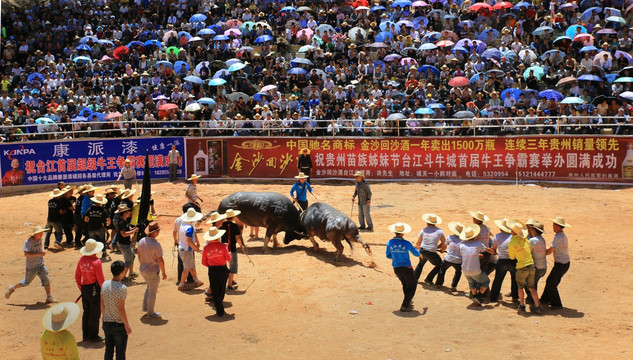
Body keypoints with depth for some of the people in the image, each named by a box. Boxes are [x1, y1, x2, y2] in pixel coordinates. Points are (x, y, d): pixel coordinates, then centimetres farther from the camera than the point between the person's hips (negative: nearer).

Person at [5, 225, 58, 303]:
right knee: (26, 282, 9)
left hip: (40, 264, 6)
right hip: (31, 267, -6)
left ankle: (49, 297, 4)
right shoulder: (28, 242, -20)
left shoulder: (40, 239, 4)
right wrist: (38, 254, -32)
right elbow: (26, 254, -27)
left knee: (46, 279, -3)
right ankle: (12, 288, 34)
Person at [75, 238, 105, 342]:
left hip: (84, 288, 6)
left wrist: (81, 288, 20)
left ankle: (85, 335, 24)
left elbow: (77, 276, 8)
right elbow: (100, 279, -15)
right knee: (95, 313, 5)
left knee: (86, 312, 17)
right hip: (94, 289, -6)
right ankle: (93, 336, 13)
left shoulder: (81, 260, 1)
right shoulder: (96, 261, -18)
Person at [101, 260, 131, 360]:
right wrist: (127, 325, -10)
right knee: (120, 352, 7)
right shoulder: (122, 288, -20)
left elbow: (102, 304, 8)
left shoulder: (105, 284, -1)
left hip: (107, 323, 6)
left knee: (108, 350, 17)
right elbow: (121, 309, -19)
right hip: (119, 324, -6)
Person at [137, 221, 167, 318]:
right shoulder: (156, 245, -26)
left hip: (143, 269, 7)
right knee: (152, 292, 9)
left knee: (149, 287, 29)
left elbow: (139, 255, 10)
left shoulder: (141, 241, -4)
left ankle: (145, 307, 34)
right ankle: (150, 313, 21)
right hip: (152, 272, -7)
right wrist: (163, 273, -9)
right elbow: (160, 260, -22)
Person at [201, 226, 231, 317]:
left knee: (214, 290, 9)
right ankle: (219, 305, 39)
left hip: (212, 270, 0)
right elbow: (228, 259, -11)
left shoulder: (206, 248, -6)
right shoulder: (223, 246, -12)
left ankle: (219, 310, 7)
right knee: (222, 289, 21)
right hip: (222, 269, 0)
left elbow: (204, 262, -1)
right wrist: (229, 253, 9)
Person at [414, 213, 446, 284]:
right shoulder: (439, 231, -1)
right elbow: (444, 243, 8)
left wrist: (417, 247, 31)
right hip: (432, 253, -4)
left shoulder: (423, 230, 4)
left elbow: (418, 244, 9)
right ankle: (429, 279, 14)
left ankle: (415, 278, 36)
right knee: (439, 265, 19)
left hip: (422, 251, 4)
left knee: (421, 263, 32)